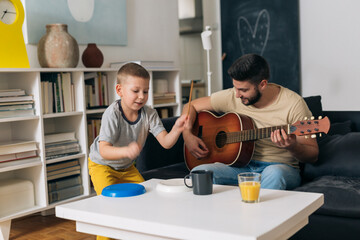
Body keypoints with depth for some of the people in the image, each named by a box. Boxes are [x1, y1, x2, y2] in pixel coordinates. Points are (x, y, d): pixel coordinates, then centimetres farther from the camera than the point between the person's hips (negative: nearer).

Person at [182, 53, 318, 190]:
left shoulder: (293, 104, -12)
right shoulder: (231, 97, -1)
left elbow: (313, 155, -9)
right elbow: (192, 106, 11)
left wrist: (292, 147, -31)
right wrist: (188, 135, -7)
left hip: (281, 167, -2)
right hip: (241, 165, 3)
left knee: (274, 173, -41)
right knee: (198, 173, -27)